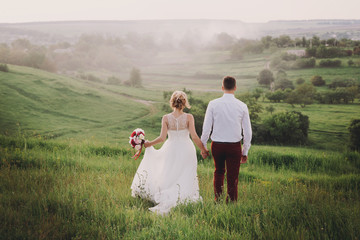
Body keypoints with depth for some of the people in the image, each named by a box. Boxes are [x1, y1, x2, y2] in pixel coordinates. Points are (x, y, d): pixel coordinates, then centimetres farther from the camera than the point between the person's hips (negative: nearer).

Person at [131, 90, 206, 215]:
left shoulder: (166, 118, -7)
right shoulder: (189, 117, -9)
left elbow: (162, 137, -9)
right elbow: (194, 136, -11)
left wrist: (149, 144, 7)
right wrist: (202, 148, 2)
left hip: (171, 149, 1)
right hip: (186, 150, -1)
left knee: (169, 178, 12)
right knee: (185, 178, 9)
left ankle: (167, 203, 8)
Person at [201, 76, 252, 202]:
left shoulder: (213, 104, -5)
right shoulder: (242, 106, -4)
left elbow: (206, 128, -3)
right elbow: (247, 131, 0)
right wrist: (245, 152, 10)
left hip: (217, 144, 1)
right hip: (234, 146, -1)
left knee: (219, 172, 22)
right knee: (233, 178, 7)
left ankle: (217, 200, 21)